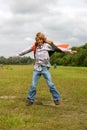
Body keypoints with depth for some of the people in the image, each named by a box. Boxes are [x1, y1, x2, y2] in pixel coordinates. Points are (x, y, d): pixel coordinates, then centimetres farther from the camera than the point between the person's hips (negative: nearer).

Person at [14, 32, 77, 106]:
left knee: (50, 84, -2)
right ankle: (30, 99, 17)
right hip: (37, 68, 3)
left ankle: (56, 99, 13)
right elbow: (27, 51, 19)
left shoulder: (47, 45, -2)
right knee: (33, 85, 3)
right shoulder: (35, 47, 6)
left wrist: (69, 51, -10)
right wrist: (18, 55, 29)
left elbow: (58, 49, -6)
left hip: (45, 68, -2)